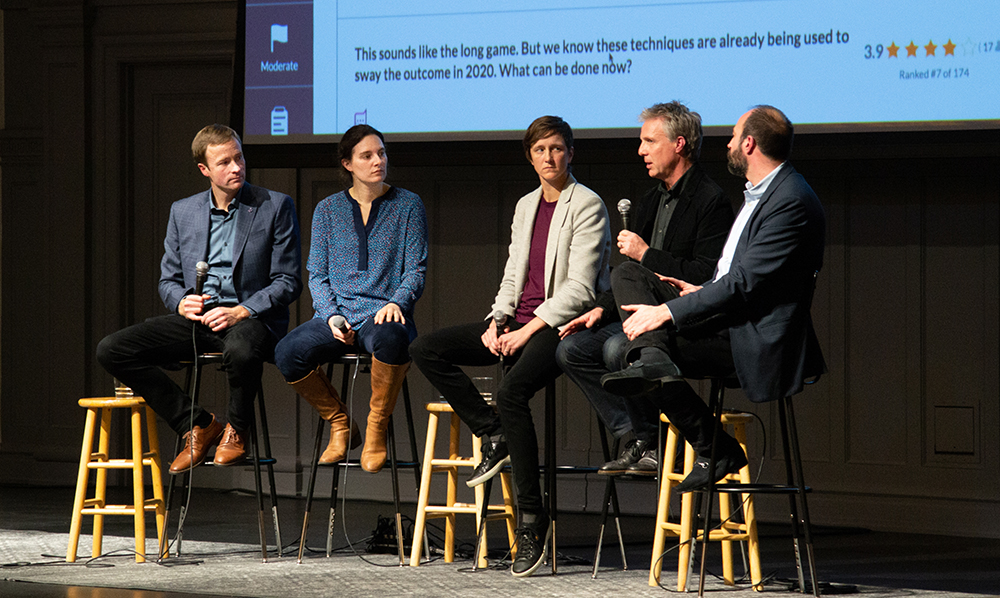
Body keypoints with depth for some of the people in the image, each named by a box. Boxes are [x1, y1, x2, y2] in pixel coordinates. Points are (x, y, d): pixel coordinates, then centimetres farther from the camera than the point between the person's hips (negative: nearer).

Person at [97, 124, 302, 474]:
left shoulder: (276, 207, 1)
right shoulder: (182, 212, 14)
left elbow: (288, 282, -2)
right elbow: (168, 280, 17)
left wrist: (241, 312, -17)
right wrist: (182, 302, -7)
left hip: (251, 317, -5)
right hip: (196, 319, 5)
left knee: (240, 350, -43)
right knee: (110, 350, -14)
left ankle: (236, 429, -9)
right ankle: (197, 425, -5)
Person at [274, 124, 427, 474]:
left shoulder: (407, 206, 9)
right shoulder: (328, 210, 14)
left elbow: (416, 271, 5)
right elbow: (317, 275, 12)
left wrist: (397, 302, -17)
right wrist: (332, 315, -8)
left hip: (384, 313, -2)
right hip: (336, 316, 3)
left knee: (390, 337, -42)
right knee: (287, 353, -29)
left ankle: (376, 428, -18)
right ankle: (339, 425, -3)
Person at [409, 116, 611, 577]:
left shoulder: (586, 206, -5)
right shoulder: (526, 206, 18)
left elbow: (579, 288, -12)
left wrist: (529, 330, -18)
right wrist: (496, 323, 0)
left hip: (562, 325, -8)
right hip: (518, 322, 8)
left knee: (511, 391, -34)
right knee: (425, 349, -8)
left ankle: (532, 519, -26)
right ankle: (494, 438, -6)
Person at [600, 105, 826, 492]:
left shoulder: (793, 203, -18)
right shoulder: (762, 194, 16)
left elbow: (745, 283, -22)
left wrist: (668, 312, -20)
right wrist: (705, 291, 9)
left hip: (756, 340, -10)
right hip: (728, 319, 10)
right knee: (627, 275, 1)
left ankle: (715, 450, -13)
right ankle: (651, 358, -26)